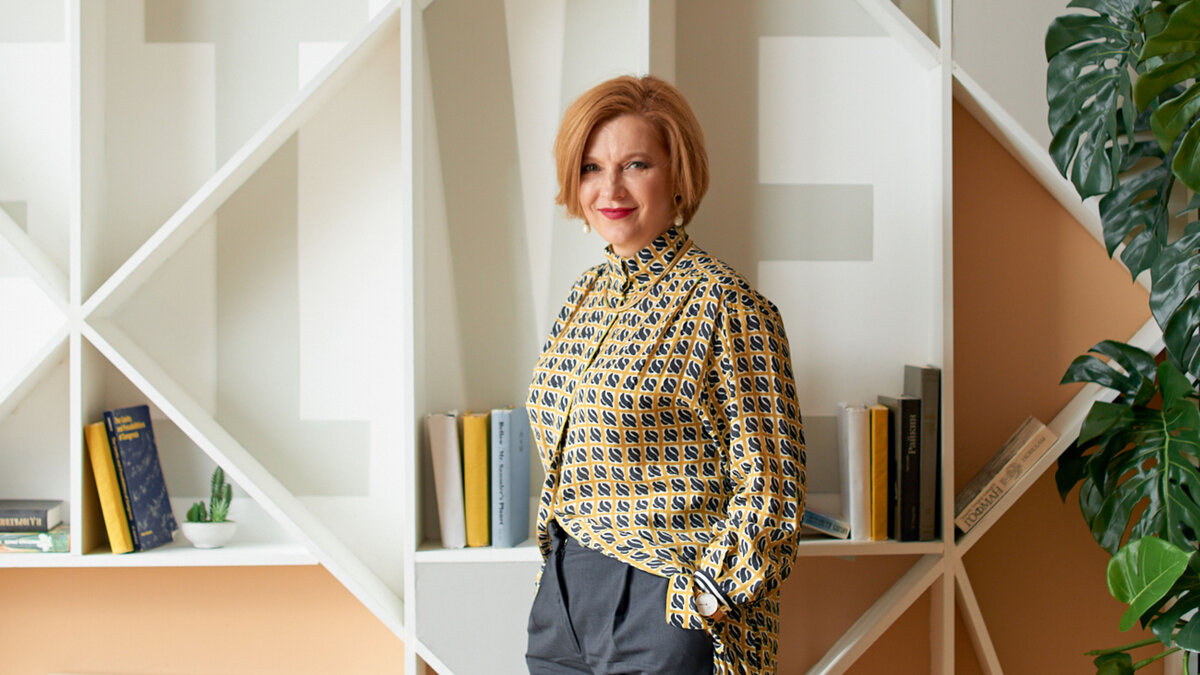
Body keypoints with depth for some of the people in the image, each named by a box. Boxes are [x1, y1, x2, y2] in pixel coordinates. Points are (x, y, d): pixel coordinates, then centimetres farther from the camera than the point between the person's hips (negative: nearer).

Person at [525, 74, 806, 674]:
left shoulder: (724, 305, -13)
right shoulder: (586, 294, 8)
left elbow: (770, 491, -13)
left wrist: (696, 608, -15)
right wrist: (559, 564, 11)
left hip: (661, 603, -7)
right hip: (562, 594, 7)